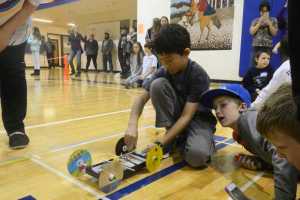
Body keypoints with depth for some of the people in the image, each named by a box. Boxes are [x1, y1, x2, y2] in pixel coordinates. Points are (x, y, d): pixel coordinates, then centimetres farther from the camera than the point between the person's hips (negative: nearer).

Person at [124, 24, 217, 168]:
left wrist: (160, 143, -35)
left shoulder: (199, 75, -24)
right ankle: (175, 137, -12)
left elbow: (186, 116, -28)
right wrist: (132, 125, -31)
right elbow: (142, 98, -12)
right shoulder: (163, 72, -11)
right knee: (157, 84, -24)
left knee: (197, 155, -37)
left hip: (197, 119, -4)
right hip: (175, 117, 4)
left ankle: (182, 141, 0)